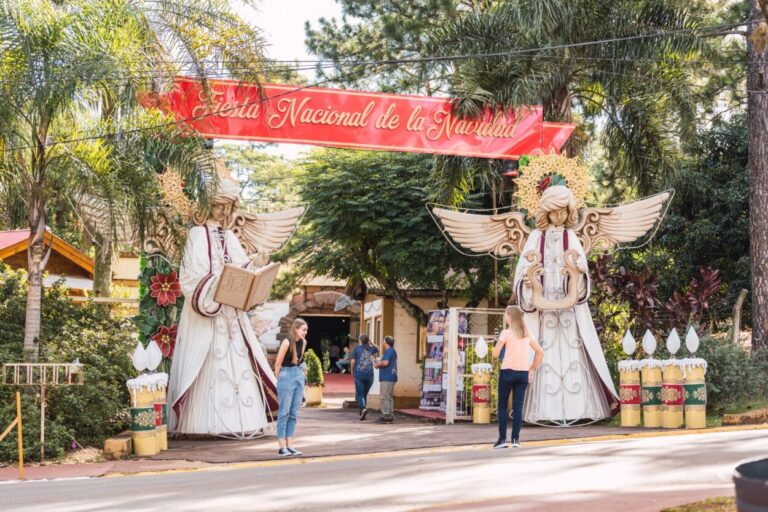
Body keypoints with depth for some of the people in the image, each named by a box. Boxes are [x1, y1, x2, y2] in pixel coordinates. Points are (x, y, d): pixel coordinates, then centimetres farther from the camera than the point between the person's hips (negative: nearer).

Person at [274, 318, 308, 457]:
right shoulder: (287, 342, -15)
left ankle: (289, 445, 11)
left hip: (299, 377, 7)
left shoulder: (303, 342, 5)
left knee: (294, 413, 7)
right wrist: (280, 379, 0)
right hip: (287, 376, -7)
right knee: (284, 413, -3)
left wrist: (303, 374, 18)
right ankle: (282, 447, -1)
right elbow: (278, 363, -9)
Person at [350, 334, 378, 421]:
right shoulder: (371, 348, 9)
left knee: (359, 394, -4)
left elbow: (352, 361, -3)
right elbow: (377, 349, 33)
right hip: (369, 375, 3)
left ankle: (363, 408, -28)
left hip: (359, 374, -3)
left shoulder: (357, 348, 0)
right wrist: (370, 343, 20)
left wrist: (352, 371, 12)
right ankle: (362, 413, 19)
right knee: (364, 394, 16)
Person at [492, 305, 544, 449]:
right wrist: (532, 369, 16)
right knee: (518, 407, 5)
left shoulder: (506, 333, -5)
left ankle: (502, 439, 0)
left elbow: (495, 354, -8)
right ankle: (515, 439, 0)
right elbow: (540, 353, 14)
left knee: (502, 406, 4)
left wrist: (500, 344, 11)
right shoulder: (526, 334, 11)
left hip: (508, 372, -4)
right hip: (523, 373, 4)